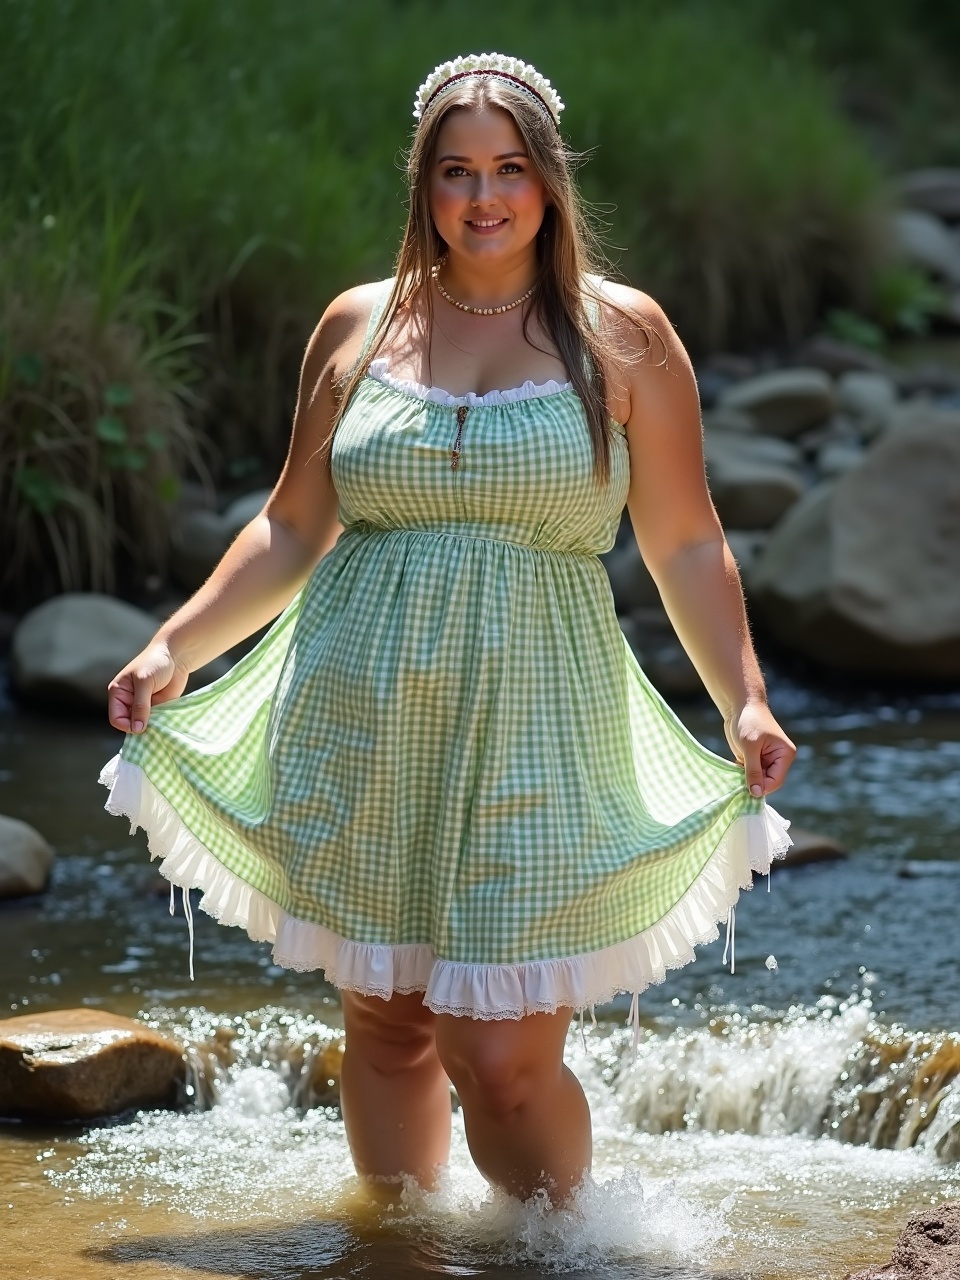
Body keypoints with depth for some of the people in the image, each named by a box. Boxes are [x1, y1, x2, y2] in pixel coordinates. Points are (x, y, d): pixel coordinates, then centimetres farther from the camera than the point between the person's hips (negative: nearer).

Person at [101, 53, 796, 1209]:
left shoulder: (621, 336, 3)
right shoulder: (357, 328, 9)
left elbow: (686, 548, 4)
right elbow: (291, 529, 15)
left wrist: (746, 703, -7)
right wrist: (172, 650, 8)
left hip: (530, 737, -2)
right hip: (356, 723, 3)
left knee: (505, 1060, -8)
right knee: (385, 1026, 8)